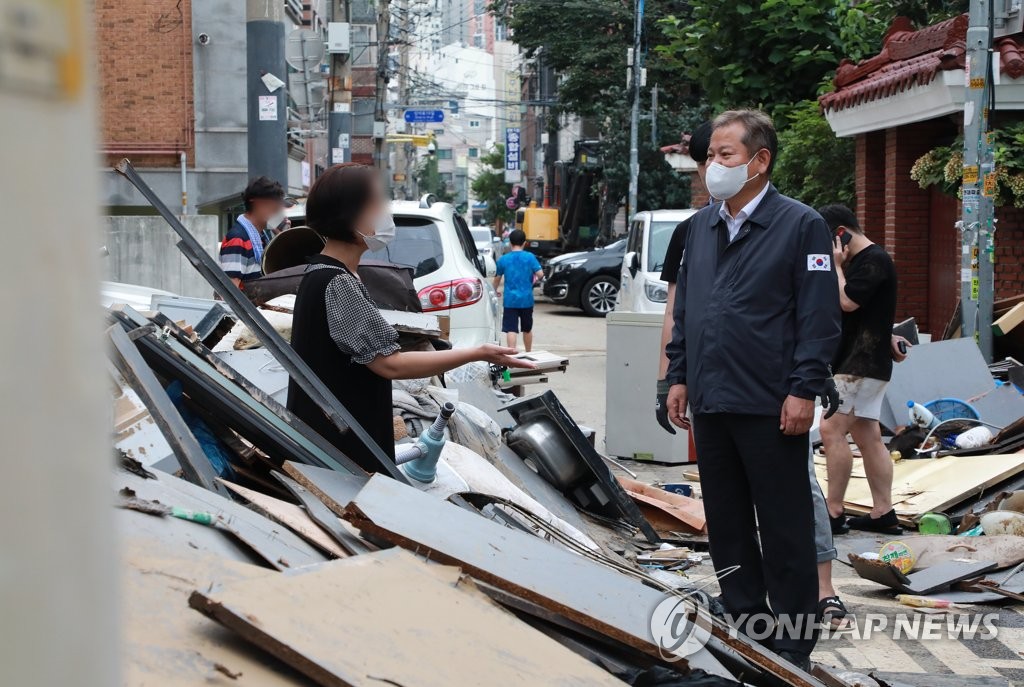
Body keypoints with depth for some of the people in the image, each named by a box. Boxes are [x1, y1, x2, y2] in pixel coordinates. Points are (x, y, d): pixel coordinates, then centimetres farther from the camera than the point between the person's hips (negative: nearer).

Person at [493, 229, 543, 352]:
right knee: (527, 329, 18)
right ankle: (528, 354, 32)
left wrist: (496, 290, 29)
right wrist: (535, 278, 14)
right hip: (526, 300, 1)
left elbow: (497, 278, 9)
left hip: (510, 300, -1)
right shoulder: (530, 257, -4)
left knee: (511, 330, -6)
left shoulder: (503, 259, -1)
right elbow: (540, 274, -10)